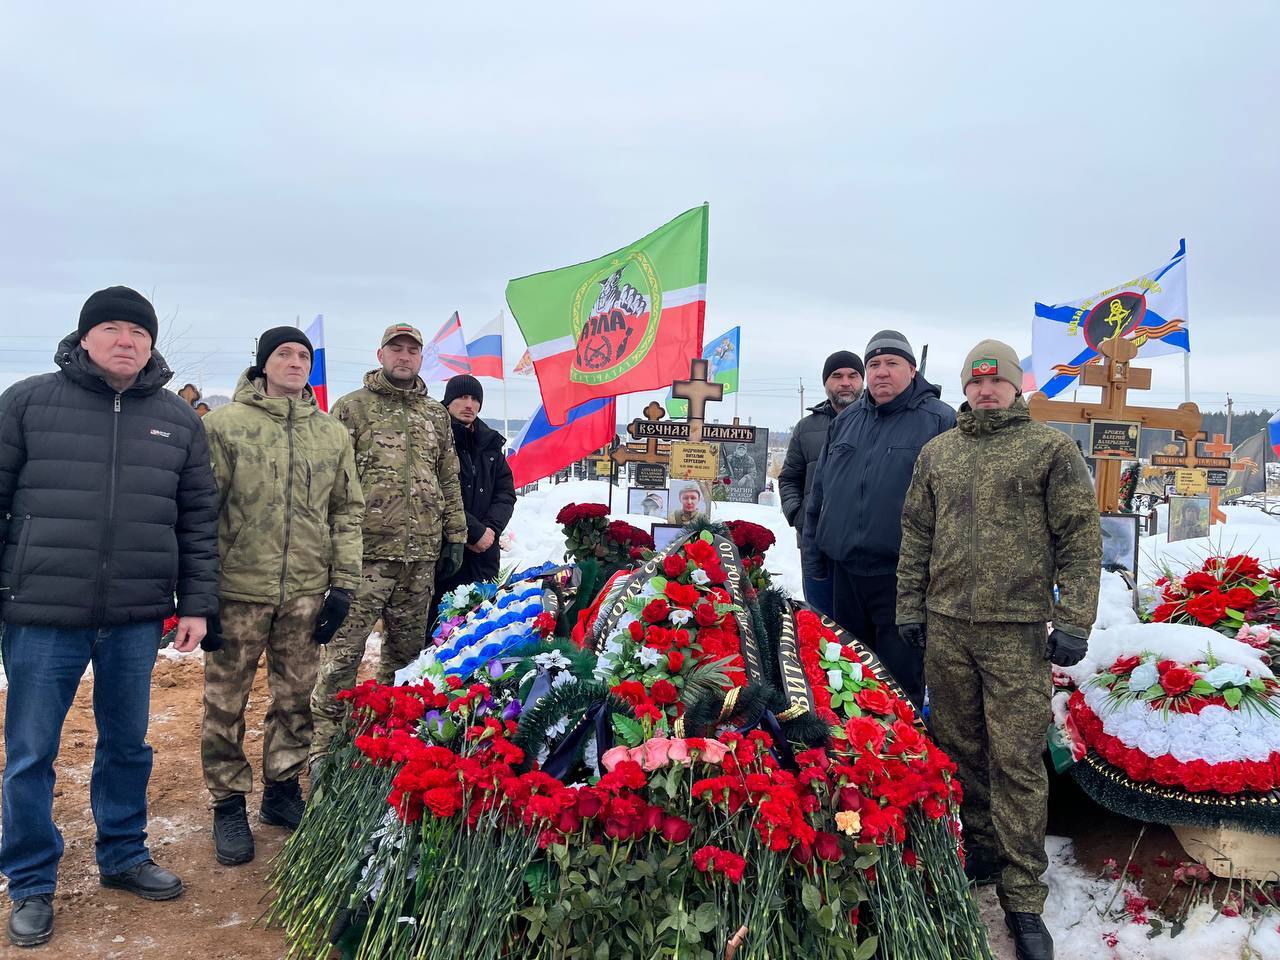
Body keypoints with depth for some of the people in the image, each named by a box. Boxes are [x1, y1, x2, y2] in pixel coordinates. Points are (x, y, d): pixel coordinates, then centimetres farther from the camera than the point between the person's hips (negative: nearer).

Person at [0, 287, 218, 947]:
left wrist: (197, 605, 5)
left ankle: (123, 855, 34)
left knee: (128, 745, 15)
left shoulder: (179, 419, 6)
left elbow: (198, 520, 8)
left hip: (137, 618, 2)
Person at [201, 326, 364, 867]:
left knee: (296, 696, 12)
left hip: (306, 592, 3)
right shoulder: (224, 424, -3)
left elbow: (348, 510, 10)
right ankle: (228, 803, 22)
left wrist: (343, 583, 4)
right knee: (225, 701, 6)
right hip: (238, 587, -3)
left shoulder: (332, 434, 8)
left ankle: (282, 790, 29)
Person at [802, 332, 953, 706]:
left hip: (901, 575, -5)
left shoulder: (940, 421, -5)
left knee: (901, 676, 5)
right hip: (843, 569, 6)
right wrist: (812, 551, 13)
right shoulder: (846, 419, 12)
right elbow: (820, 490, 16)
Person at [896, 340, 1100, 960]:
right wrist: (910, 606, 11)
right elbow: (916, 536, 15)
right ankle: (981, 850, 33)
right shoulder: (937, 453, 12)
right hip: (945, 625, 4)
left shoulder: (1051, 449, 1)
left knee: (1016, 759, -2)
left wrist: (1073, 621, -8)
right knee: (959, 746, 13)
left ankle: (1023, 898, 9)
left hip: (1017, 630, -4)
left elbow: (1080, 539, -3)